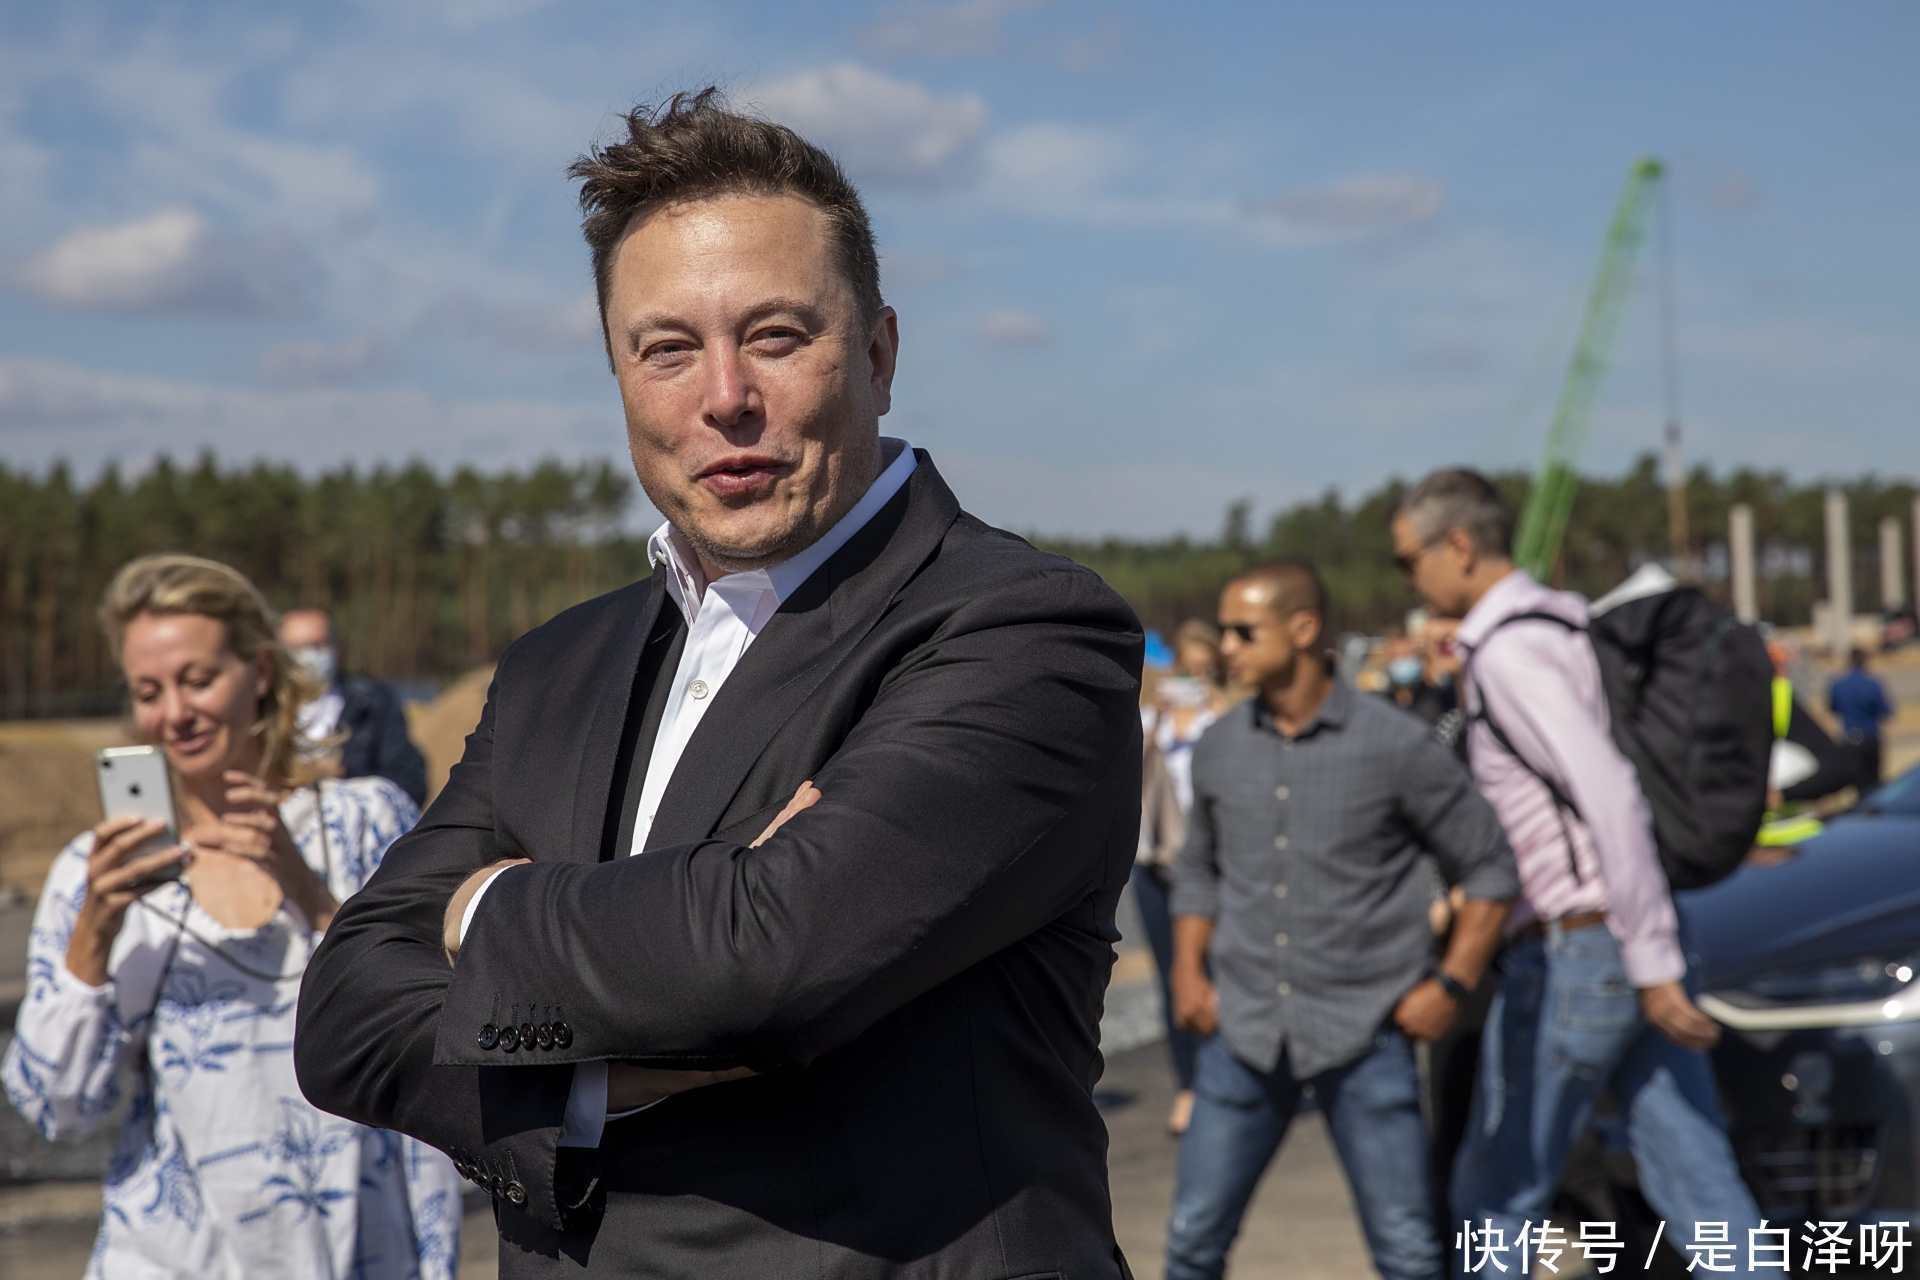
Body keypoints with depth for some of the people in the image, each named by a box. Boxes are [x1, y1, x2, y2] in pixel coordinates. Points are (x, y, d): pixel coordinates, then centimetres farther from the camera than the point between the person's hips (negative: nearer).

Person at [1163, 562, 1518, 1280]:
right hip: (1246, 1031, 4)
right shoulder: (1220, 749, 4)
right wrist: (1188, 971, 6)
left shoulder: (1397, 748, -8)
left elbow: (1491, 869, 0)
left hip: (1364, 1034, -3)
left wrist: (1451, 985, -8)